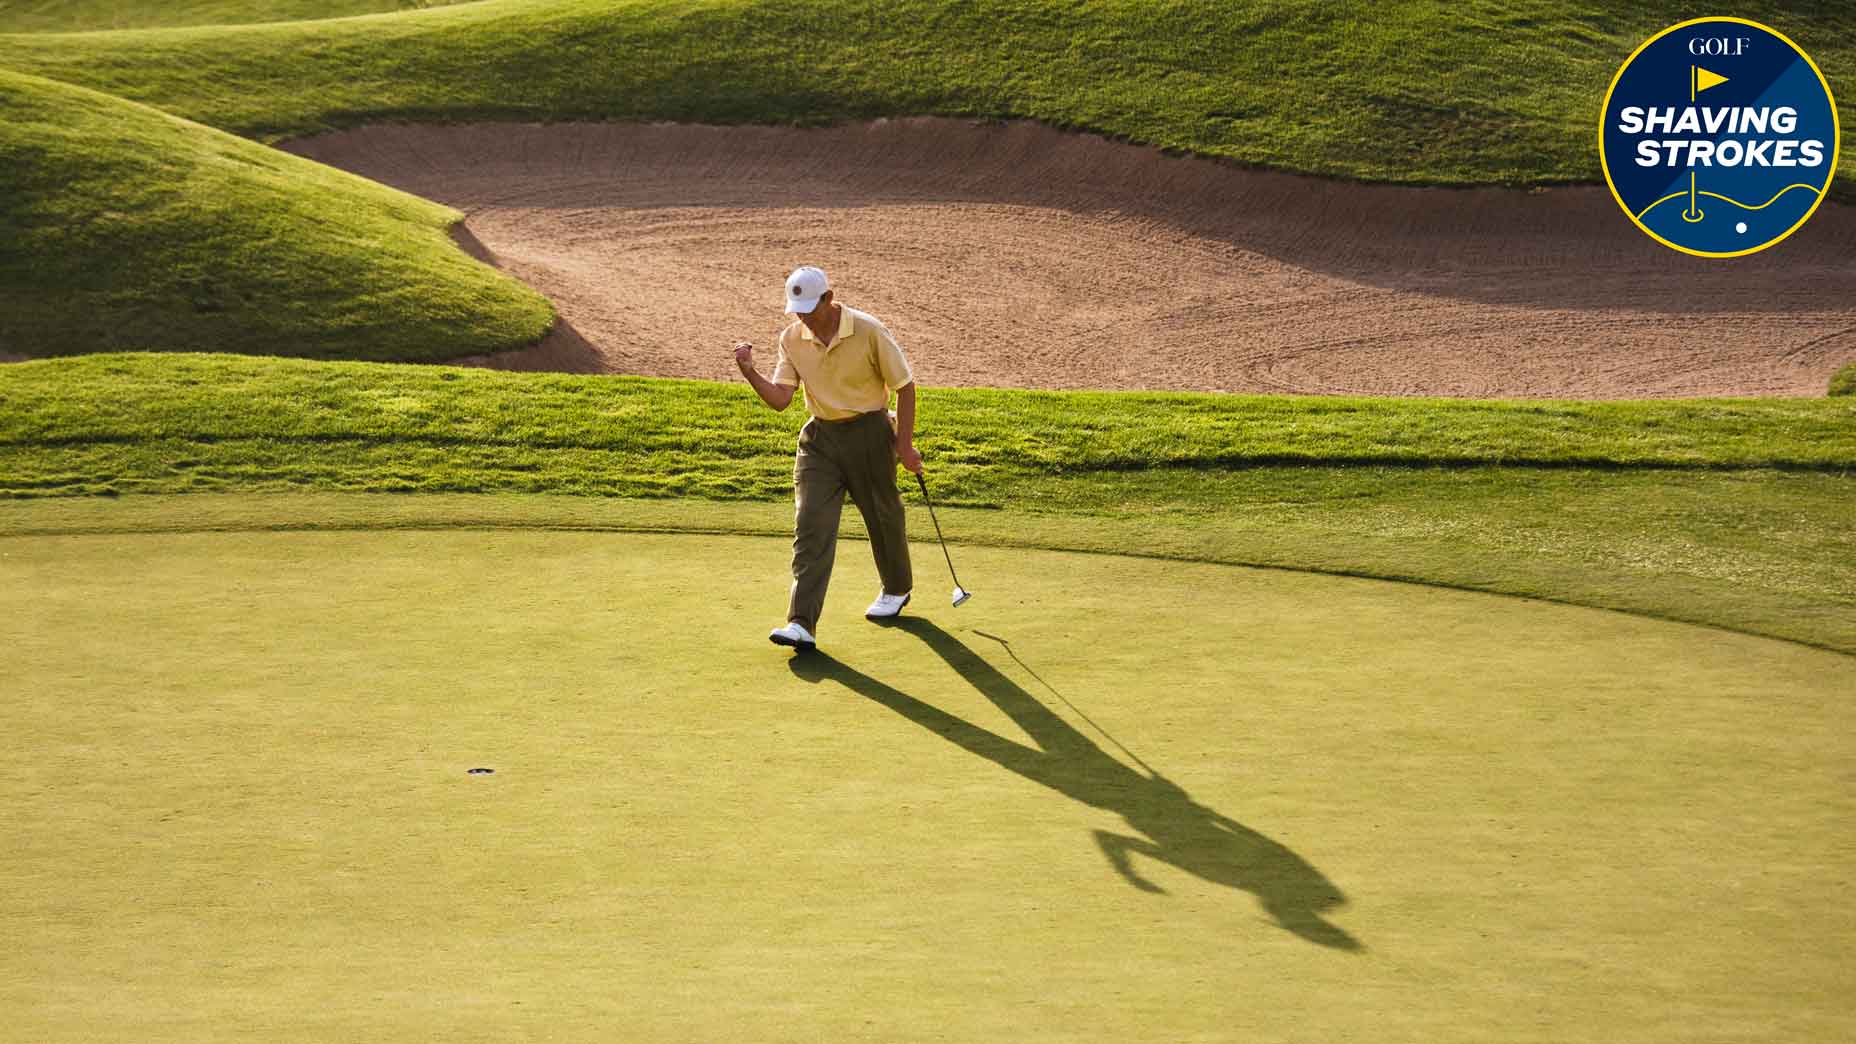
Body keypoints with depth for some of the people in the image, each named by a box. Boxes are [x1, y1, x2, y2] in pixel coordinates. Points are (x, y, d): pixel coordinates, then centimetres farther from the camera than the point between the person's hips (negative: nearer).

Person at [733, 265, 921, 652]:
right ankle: (801, 624, -16)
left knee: (882, 515, 14)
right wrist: (750, 373, -24)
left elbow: (904, 385, -8)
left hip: (868, 432, -3)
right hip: (819, 437, 3)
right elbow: (780, 399, -6)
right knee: (810, 524, -10)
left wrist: (904, 444, -8)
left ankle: (896, 589, 42)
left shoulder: (867, 330, -16)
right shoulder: (791, 338, -3)